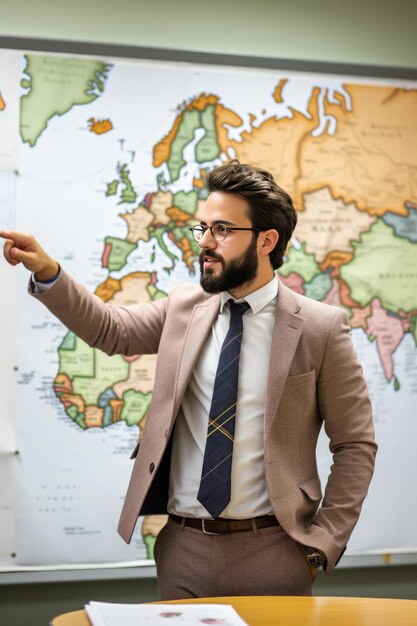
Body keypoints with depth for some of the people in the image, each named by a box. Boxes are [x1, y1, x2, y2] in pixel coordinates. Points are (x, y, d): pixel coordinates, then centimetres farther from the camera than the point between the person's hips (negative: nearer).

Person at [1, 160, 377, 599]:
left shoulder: (320, 328, -6)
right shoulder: (184, 308, 6)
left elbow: (355, 445, -3)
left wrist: (323, 543, -7)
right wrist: (46, 272, -8)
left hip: (271, 551, -3)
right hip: (182, 546, 4)